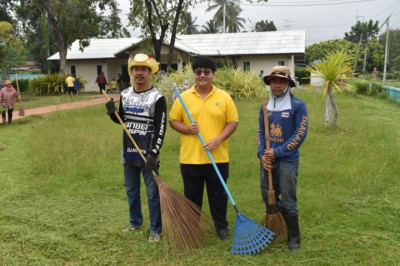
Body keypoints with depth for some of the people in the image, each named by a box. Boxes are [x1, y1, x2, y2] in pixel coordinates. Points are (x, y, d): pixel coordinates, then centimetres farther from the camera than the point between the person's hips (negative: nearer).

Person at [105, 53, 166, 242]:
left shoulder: (157, 97, -10)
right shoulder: (125, 94, 7)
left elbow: (160, 128, -14)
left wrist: (153, 154, -21)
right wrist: (112, 113, -4)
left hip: (148, 153, -5)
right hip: (128, 152, 6)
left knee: (152, 193, 2)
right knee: (131, 190, 17)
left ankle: (155, 229, 15)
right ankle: (135, 222, 35)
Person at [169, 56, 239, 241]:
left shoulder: (224, 97, 1)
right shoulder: (184, 97, 1)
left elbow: (233, 122, 1)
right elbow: (173, 120, 5)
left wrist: (218, 139, -13)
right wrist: (187, 129, -15)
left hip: (218, 158, 0)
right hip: (190, 158, 0)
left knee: (219, 194, 13)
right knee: (192, 195, 13)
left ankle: (221, 227, 31)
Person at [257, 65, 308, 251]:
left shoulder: (298, 105, -9)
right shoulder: (265, 106, 8)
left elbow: (300, 135, -13)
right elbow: (260, 132, 10)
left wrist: (277, 152, -15)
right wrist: (262, 154, -5)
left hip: (287, 161, -5)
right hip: (267, 160, 5)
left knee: (287, 202, 1)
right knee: (268, 199, 15)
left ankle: (294, 238, 19)